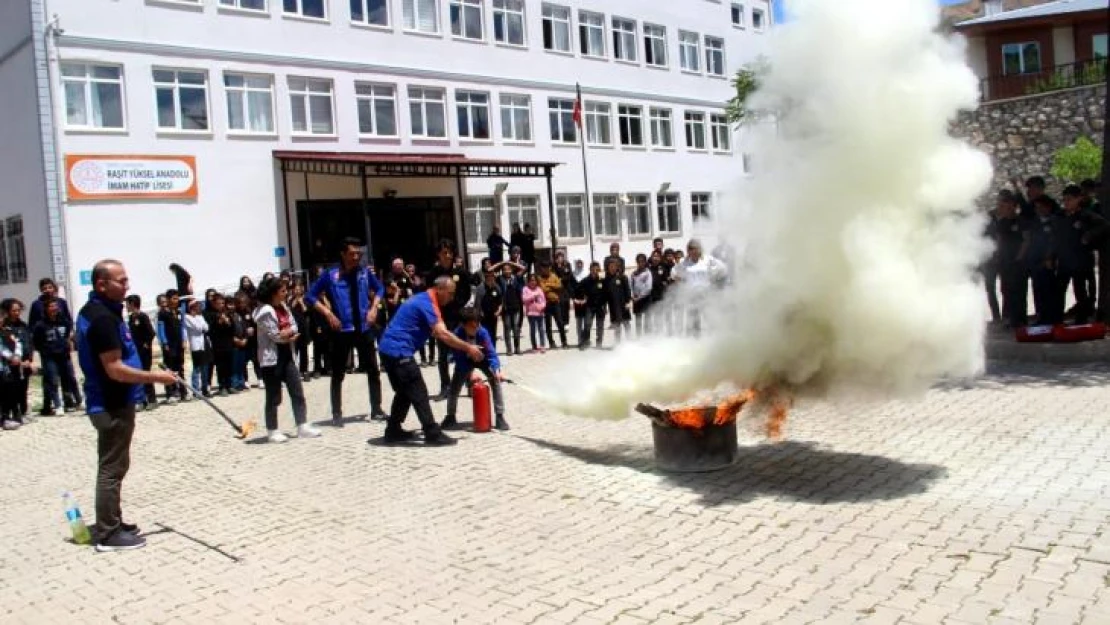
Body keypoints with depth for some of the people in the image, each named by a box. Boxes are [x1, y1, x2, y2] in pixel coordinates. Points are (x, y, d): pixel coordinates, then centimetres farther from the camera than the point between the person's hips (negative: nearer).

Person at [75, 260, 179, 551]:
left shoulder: (92, 311, 11)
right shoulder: (103, 318, -22)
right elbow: (114, 369, -25)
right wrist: (156, 376, -20)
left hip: (109, 401, 11)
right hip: (112, 404, -11)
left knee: (111, 466, 19)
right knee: (112, 468, -3)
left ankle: (111, 523, 29)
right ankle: (108, 534, 5)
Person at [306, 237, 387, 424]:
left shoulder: (365, 272, 1)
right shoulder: (330, 275, -7)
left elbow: (380, 288, 18)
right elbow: (310, 296, -2)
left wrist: (373, 308, 3)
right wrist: (328, 313, -12)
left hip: (364, 329, 3)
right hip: (342, 331, -3)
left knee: (373, 371, 7)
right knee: (338, 374, 5)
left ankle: (376, 410, 19)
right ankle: (337, 414, 16)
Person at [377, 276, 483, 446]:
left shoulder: (423, 299, 16)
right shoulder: (427, 303, -15)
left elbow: (436, 332, 23)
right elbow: (443, 334, -23)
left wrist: (463, 347, 17)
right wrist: (468, 348, -16)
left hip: (390, 349, 10)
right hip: (399, 351, -10)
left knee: (405, 392, 19)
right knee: (418, 393, -7)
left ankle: (393, 431, 24)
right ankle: (433, 434, -4)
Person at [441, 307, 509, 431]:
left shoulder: (482, 332, -33)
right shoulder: (458, 334, -33)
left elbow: (491, 352, -33)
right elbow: (459, 358, -29)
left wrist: (497, 370, -48)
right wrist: (470, 372, -43)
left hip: (482, 359, 0)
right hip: (465, 361, 0)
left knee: (495, 380, -17)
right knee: (455, 385, -8)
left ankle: (500, 417, -11)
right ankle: (450, 417, 14)